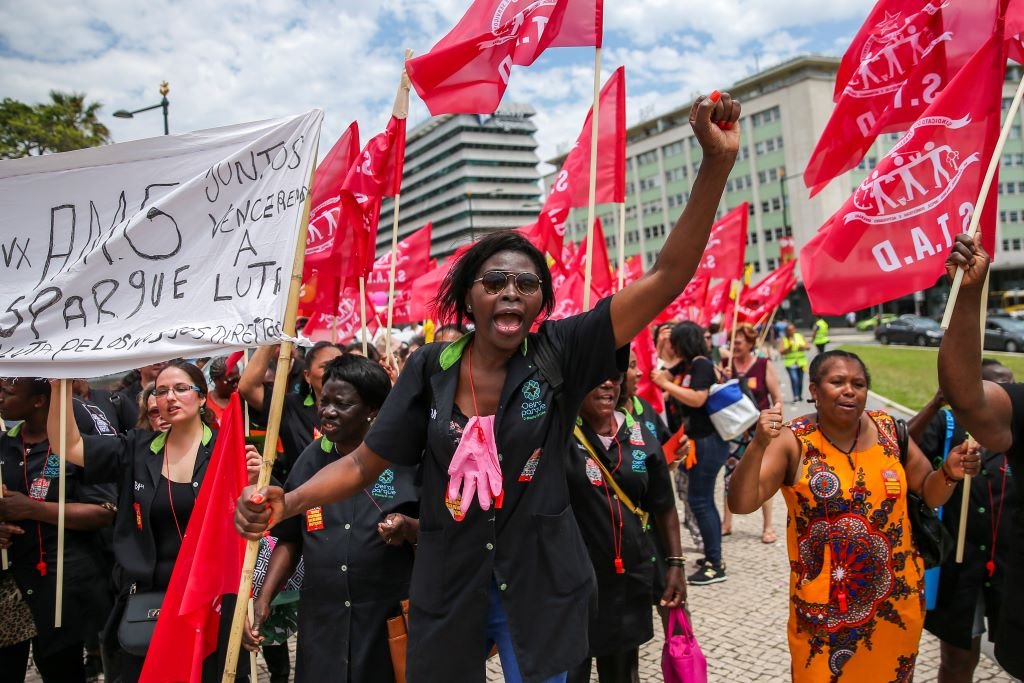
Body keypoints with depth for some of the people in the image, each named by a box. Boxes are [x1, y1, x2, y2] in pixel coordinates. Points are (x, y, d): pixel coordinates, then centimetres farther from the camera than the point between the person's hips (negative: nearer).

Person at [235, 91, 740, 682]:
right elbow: (363, 464, -1)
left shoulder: (560, 353, -11)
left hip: (540, 582, -1)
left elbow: (666, 279, -18)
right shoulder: (432, 367, -7)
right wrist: (287, 502, -19)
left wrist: (717, 163, -26)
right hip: (448, 584, 1)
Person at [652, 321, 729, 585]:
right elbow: (664, 375, 25)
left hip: (707, 442, -10)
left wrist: (667, 384, -20)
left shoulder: (702, 365, -14)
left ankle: (715, 565, 0)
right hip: (695, 441, 10)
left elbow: (697, 398, -26)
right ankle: (713, 557, 25)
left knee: (700, 501, -7)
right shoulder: (685, 365, 12)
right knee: (704, 501, 15)